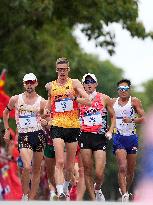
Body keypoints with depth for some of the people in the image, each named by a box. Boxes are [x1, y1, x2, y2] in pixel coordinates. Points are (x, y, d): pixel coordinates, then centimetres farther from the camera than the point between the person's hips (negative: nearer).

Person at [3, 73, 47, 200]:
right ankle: (25, 195, -4)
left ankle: (31, 199, 14)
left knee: (36, 170, 5)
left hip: (39, 135, 1)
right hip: (23, 136, -1)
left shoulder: (42, 102, 3)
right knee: (27, 167, -21)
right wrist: (7, 130, 17)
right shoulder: (16, 99, 5)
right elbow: (6, 113, 21)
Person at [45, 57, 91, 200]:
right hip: (57, 126, 0)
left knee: (70, 164, 10)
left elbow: (88, 101, -8)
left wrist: (74, 98, -23)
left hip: (73, 126, 0)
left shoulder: (74, 83, 3)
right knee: (59, 162, -16)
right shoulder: (50, 86, 11)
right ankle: (60, 193, -26)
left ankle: (66, 187, 34)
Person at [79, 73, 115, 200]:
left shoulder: (104, 99, 6)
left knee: (99, 173, -10)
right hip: (85, 137, 1)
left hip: (100, 137, -1)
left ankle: (97, 189, 21)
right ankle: (93, 199, 11)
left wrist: (110, 131, 2)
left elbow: (113, 116, 15)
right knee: (87, 171, 0)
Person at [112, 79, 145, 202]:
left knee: (131, 170, 8)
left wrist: (132, 120, -23)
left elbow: (143, 118, -7)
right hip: (118, 138, 0)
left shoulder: (134, 101, 0)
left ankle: (126, 190, 31)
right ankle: (124, 195, -22)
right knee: (122, 167, -17)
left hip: (132, 137, 0)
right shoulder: (113, 102, 7)